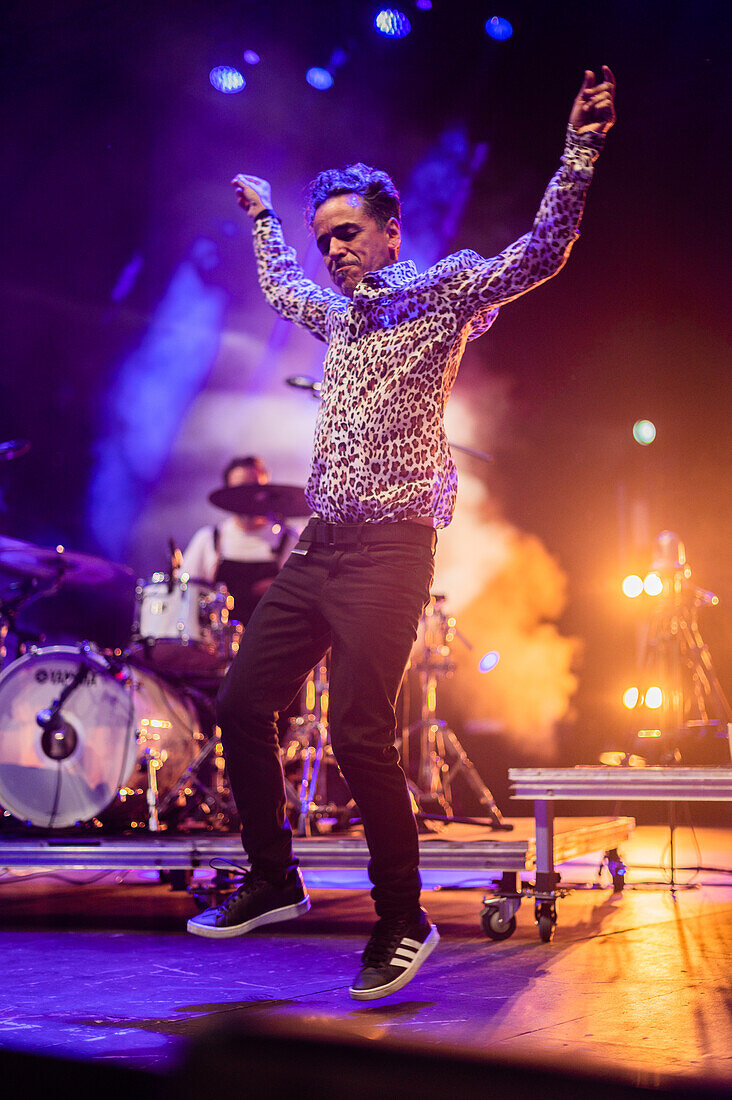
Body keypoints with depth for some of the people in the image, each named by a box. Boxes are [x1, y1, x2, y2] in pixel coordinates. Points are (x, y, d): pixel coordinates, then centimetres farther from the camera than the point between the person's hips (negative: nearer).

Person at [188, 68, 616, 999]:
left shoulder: (442, 293, 0)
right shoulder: (338, 310, 20)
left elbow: (538, 255, -12)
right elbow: (280, 288, 43)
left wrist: (580, 151, -19)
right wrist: (262, 216, 50)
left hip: (390, 551, -8)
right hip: (319, 548, 8)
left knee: (358, 733, -14)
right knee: (242, 704, 6)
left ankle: (403, 921, 1)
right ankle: (273, 881, 21)